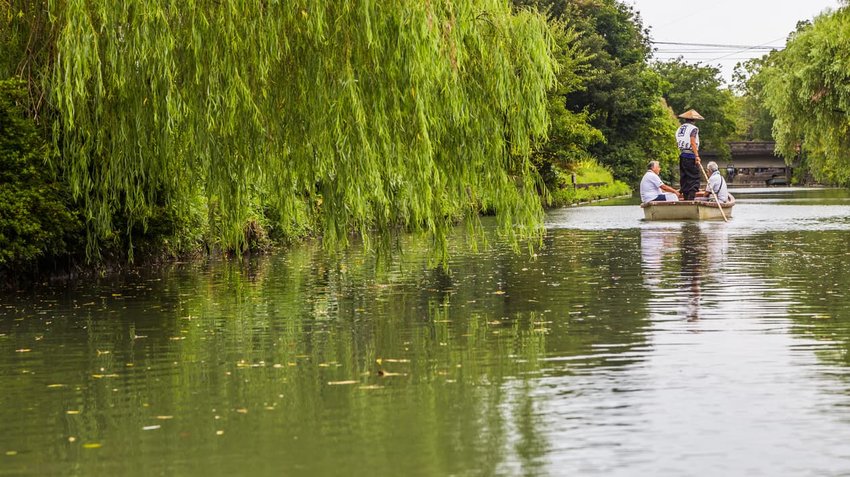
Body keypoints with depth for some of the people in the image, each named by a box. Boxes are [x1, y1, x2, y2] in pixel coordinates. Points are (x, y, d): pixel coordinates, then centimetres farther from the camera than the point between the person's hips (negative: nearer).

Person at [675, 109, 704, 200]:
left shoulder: (680, 128, 14)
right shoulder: (693, 128, -9)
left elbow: (677, 143, 17)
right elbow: (693, 142, -18)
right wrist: (697, 156, -19)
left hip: (682, 156, 8)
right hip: (690, 156, -8)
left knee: (684, 179, 12)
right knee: (694, 179, -6)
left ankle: (686, 199, 13)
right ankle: (691, 199, -16)